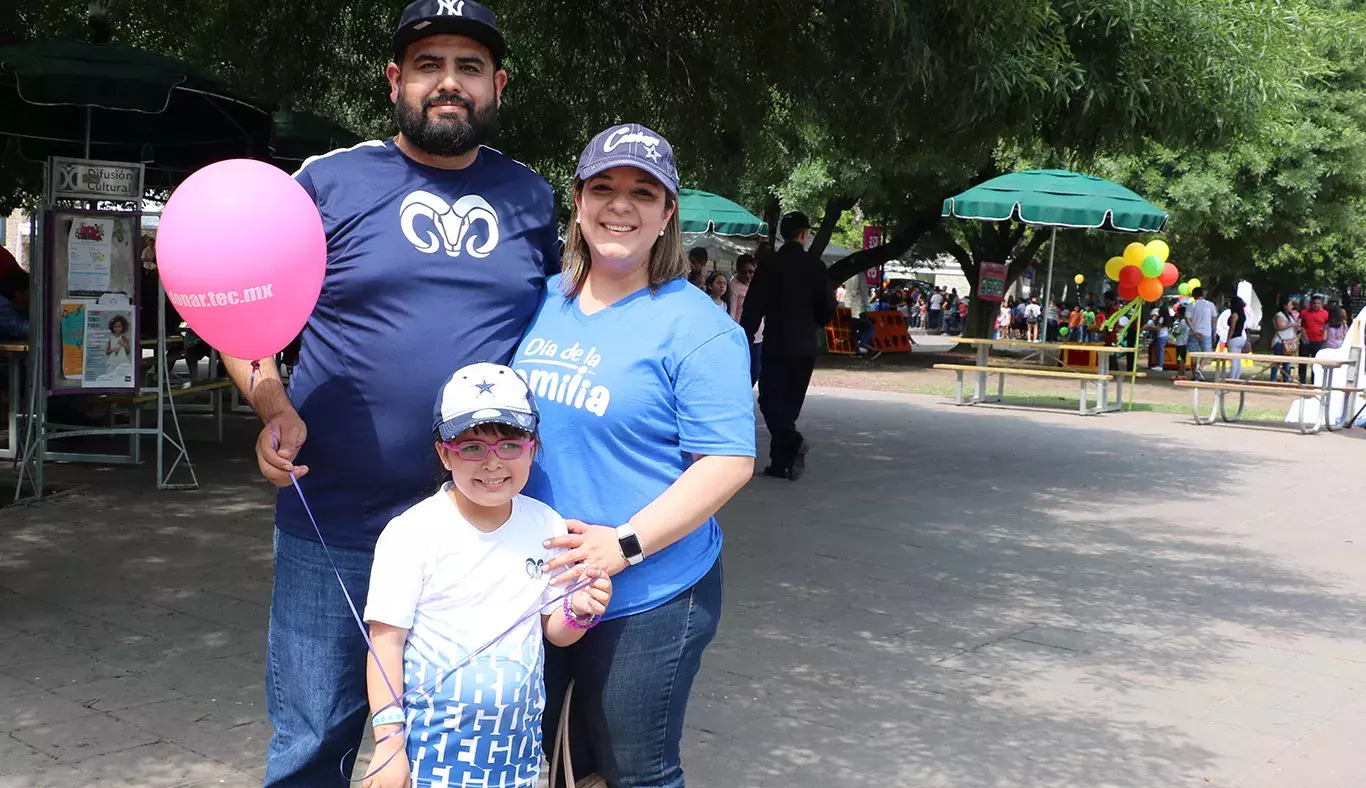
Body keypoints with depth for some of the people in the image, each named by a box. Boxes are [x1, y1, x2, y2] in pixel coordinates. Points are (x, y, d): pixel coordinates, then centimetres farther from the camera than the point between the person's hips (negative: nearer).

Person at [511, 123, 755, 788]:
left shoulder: (696, 326, -12)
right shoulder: (540, 303, 6)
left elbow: (728, 461, -16)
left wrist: (625, 544, -24)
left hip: (647, 601, -5)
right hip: (532, 586, 6)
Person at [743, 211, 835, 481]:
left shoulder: (770, 266, -5)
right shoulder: (816, 266, -3)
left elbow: (753, 309, -6)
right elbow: (827, 310, 1)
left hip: (775, 345, -2)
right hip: (805, 347, 2)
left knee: (770, 399, 5)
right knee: (790, 403, 11)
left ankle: (792, 442, -20)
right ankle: (781, 461, 11)